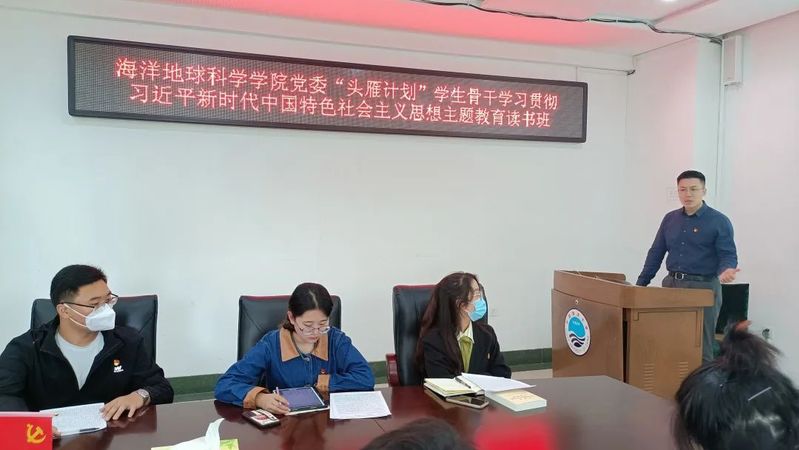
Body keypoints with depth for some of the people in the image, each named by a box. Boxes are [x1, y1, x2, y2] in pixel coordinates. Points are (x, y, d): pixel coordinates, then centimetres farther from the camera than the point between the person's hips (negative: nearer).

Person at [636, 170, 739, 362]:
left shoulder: (719, 221, -2)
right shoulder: (670, 219, 11)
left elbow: (728, 255, -7)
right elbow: (656, 253, 14)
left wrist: (726, 270, -30)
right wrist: (640, 284, 9)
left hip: (703, 288, -4)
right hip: (671, 285, 5)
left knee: (701, 347, 2)